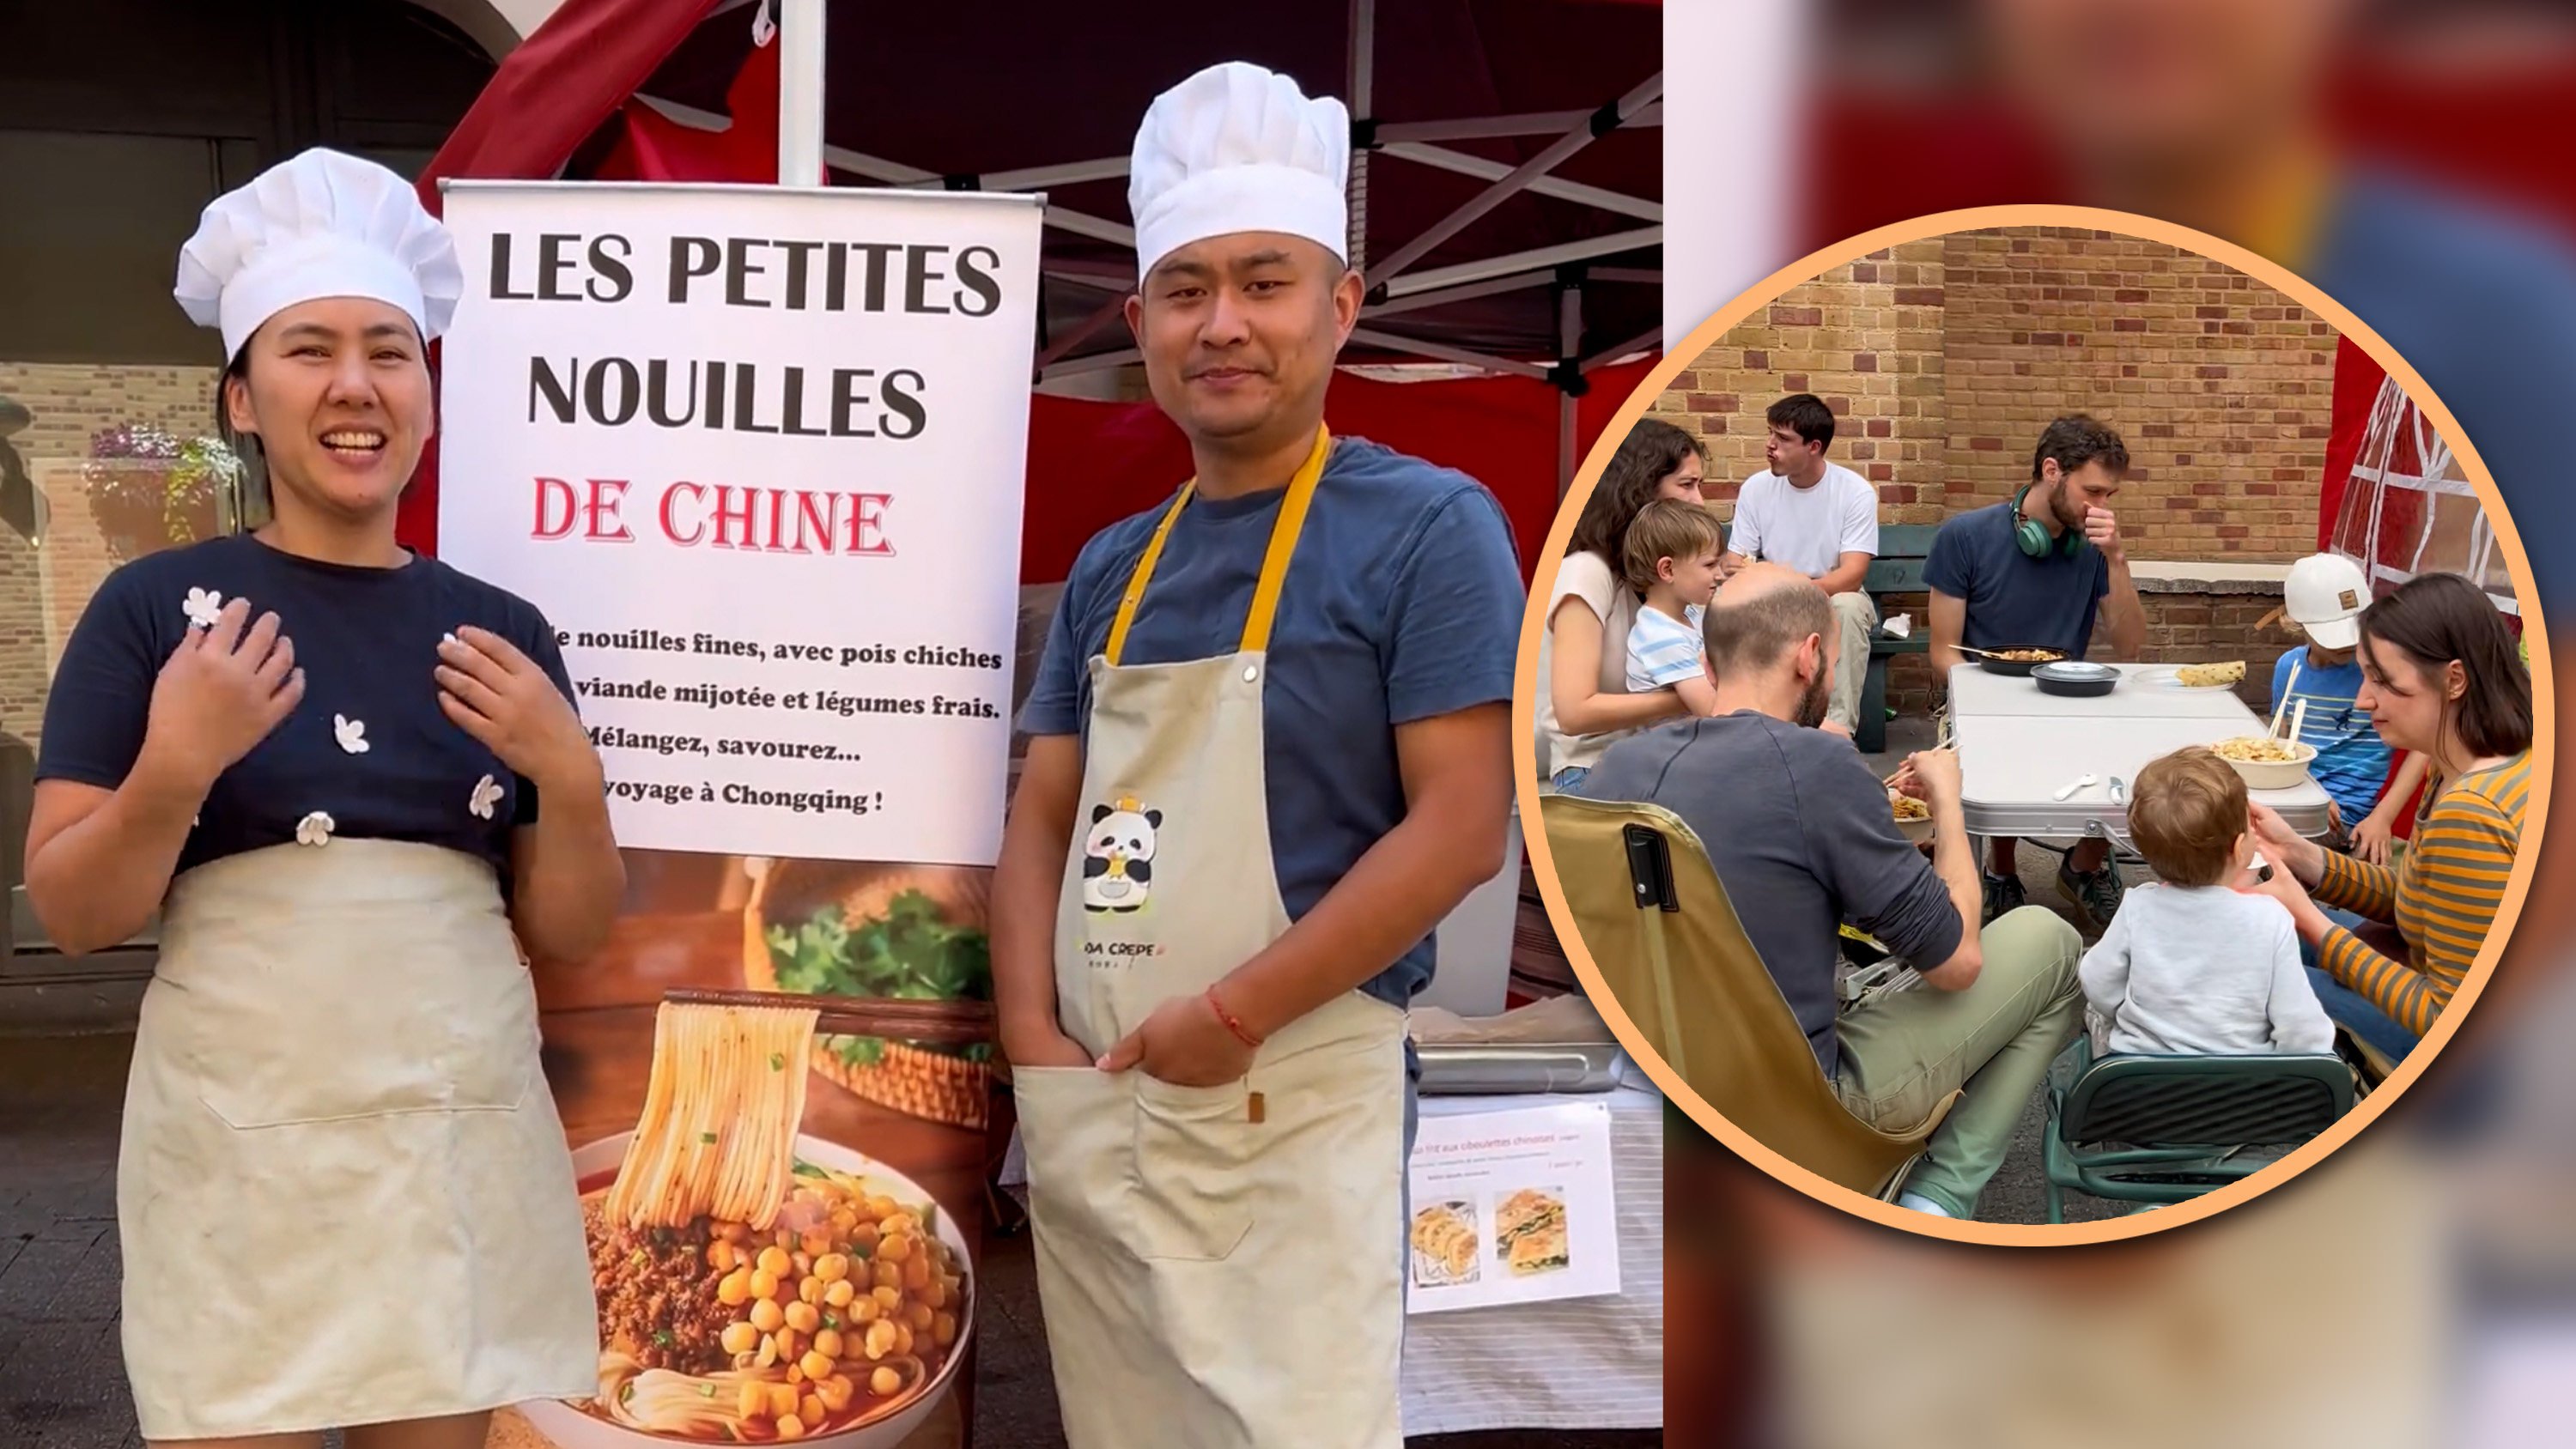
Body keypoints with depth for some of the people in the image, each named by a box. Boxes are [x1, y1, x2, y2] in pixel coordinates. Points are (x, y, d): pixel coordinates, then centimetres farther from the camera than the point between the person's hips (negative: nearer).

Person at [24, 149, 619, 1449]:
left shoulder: (503, 632, 4)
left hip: (463, 1152, 3)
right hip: (236, 1153, -2)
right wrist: (176, 766, -20)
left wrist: (569, 776, -11)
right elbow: (70, 916, -3)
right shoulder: (156, 606, -3)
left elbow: (567, 934, 6)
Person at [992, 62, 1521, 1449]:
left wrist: (1235, 1014, -15)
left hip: (1289, 1102, -6)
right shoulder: (1111, 568, 12)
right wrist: (1031, 1034, -1)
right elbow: (1040, 822, 13)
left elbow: (1461, 828, -13)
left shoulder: (1426, 525, -6)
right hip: (1086, 1111, 6)